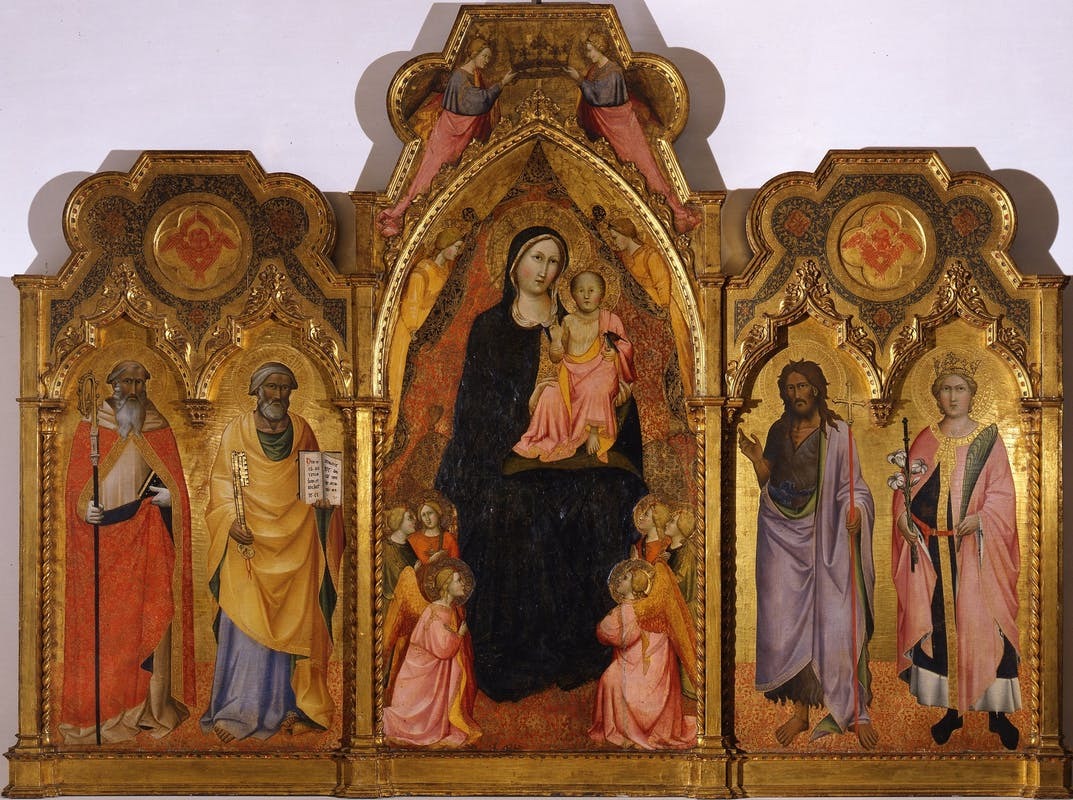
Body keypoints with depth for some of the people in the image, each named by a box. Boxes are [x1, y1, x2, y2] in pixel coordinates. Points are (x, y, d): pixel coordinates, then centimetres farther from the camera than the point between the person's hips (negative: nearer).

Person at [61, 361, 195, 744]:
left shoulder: (159, 431, 10)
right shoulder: (89, 429, 7)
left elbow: (176, 480, 10)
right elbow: (75, 483, 5)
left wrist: (171, 496, -12)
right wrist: (84, 508, -15)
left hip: (147, 539, 1)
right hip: (103, 535, -1)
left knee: (151, 619, -4)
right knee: (102, 622, -3)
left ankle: (150, 704, 2)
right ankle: (102, 708, 2)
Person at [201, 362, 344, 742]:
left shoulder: (302, 431, 9)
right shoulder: (236, 431, 3)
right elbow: (221, 482, 2)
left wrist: (322, 497, -4)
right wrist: (230, 520, -14)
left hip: (295, 541, 2)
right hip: (249, 539, -2)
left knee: (295, 622, 2)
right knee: (245, 624, -5)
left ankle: (298, 705, 8)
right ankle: (238, 712, 0)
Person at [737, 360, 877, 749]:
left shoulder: (837, 433, -2)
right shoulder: (778, 432, 10)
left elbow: (851, 486, -4)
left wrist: (855, 510, -24)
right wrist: (757, 460, -3)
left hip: (825, 538, -4)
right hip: (784, 536, 4)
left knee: (837, 621, -7)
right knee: (788, 620, 2)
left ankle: (855, 711, 1)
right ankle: (800, 711, 10)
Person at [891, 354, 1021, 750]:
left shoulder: (988, 439, 1)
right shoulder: (925, 440, 10)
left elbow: (1002, 493, -4)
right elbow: (906, 488, 11)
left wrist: (980, 518, -20)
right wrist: (902, 516, -8)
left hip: (976, 547, -3)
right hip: (932, 549, 3)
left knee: (982, 624, -4)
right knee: (938, 623, 3)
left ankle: (997, 710, 5)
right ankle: (952, 707, 14)